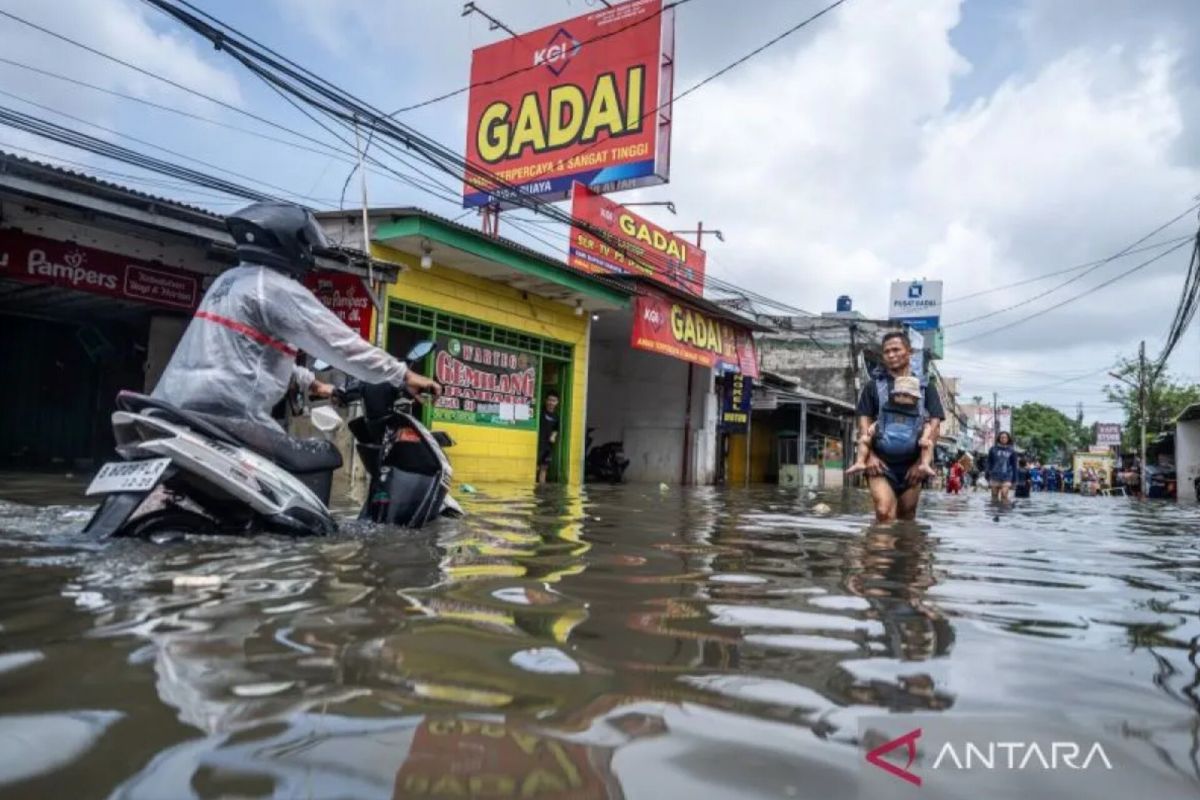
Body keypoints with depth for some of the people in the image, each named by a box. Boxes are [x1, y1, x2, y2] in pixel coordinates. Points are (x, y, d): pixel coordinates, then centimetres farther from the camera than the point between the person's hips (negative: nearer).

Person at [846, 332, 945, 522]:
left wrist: (922, 461, -8)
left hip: (911, 464, 1)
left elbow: (935, 423, 3)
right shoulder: (874, 385, 10)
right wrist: (869, 455, -10)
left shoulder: (925, 386, 10)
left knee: (906, 517, 6)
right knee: (884, 512, -20)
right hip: (881, 461, -1)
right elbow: (864, 420, 3)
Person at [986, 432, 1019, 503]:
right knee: (994, 495, 5)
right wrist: (987, 476, 2)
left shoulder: (1012, 451, 5)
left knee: (1004, 495, -13)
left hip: (1007, 477, -1)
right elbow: (989, 463, 6)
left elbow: (1014, 465, 9)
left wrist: (1014, 478, 6)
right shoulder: (993, 449, 4)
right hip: (995, 476, 1)